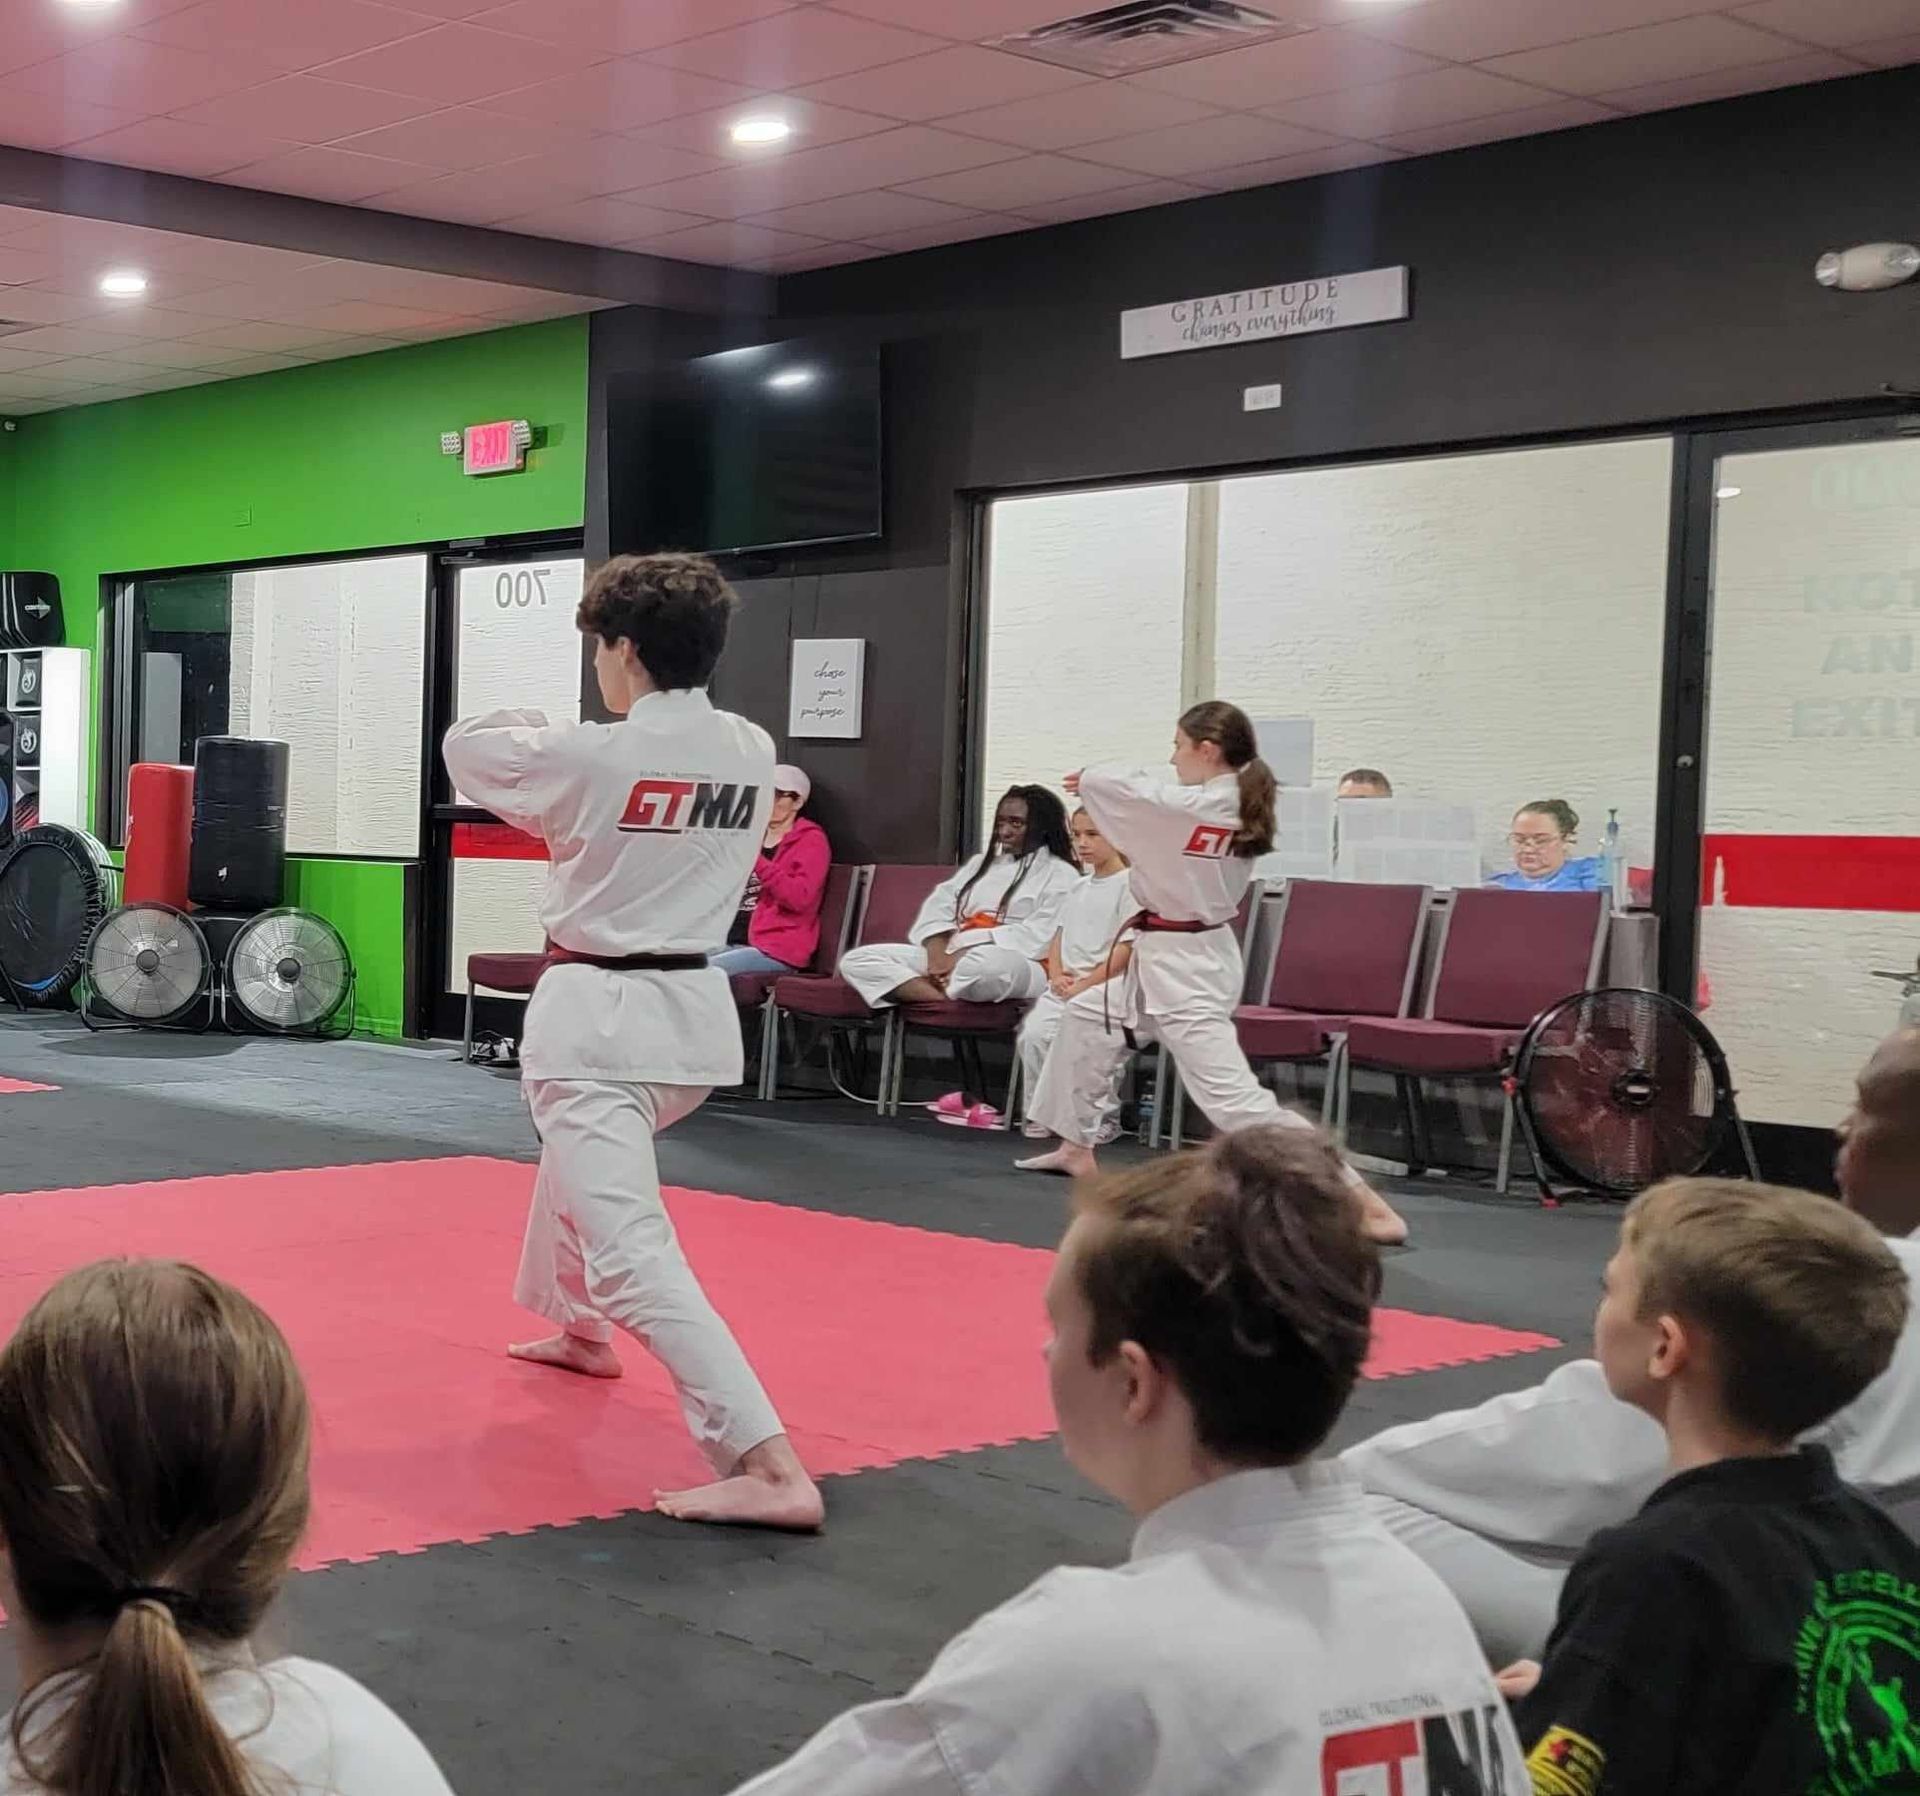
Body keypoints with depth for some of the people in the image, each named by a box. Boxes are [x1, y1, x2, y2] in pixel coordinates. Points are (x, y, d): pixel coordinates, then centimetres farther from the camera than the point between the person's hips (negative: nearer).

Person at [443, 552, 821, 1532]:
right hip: (697, 1009, 8)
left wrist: (531, 728, 23)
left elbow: (467, 749, 3)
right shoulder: (752, 751, 0)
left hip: (601, 1015, -8)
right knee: (579, 1158, 35)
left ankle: (769, 1465, -25)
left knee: (629, 1247, -13)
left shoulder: (589, 755, -17)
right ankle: (580, 1330, 55)